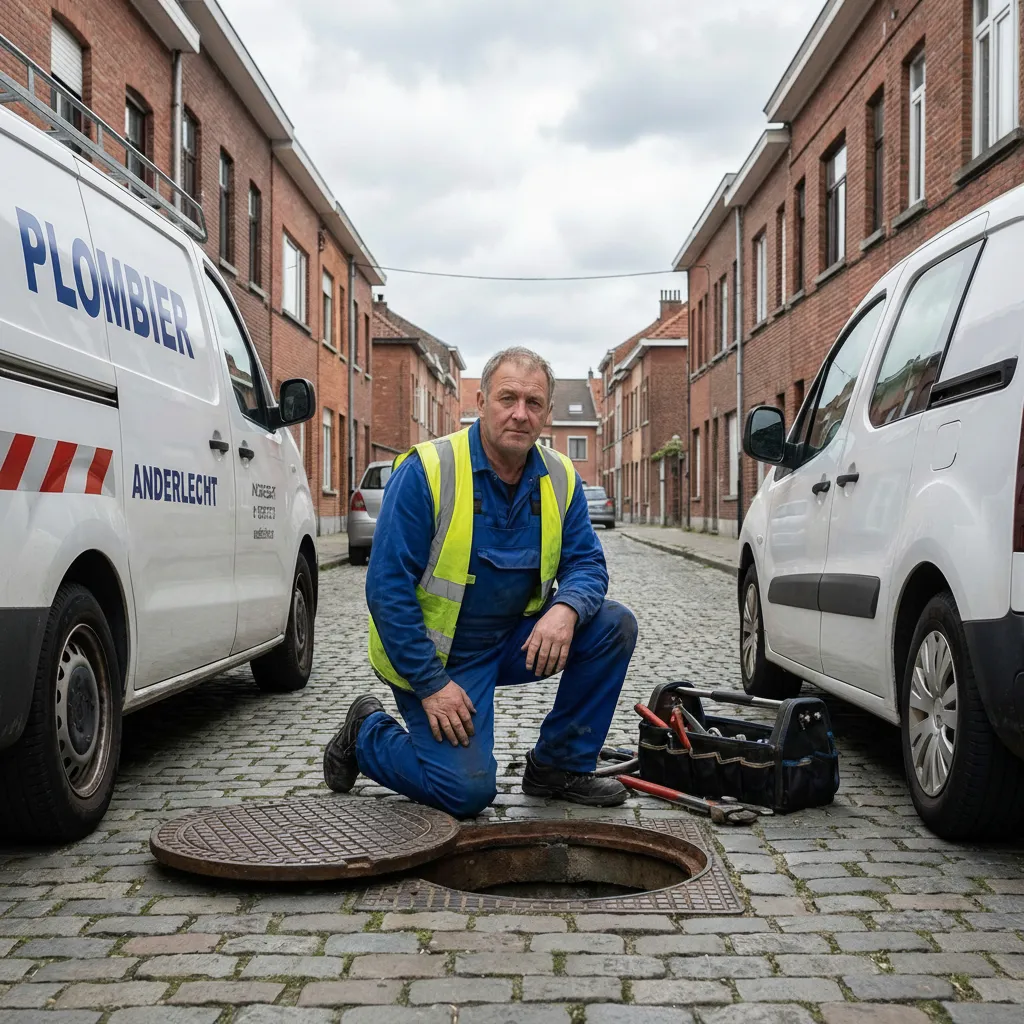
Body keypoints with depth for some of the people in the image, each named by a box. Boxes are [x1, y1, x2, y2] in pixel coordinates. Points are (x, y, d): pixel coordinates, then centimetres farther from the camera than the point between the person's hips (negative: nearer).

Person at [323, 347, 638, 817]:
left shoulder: (560, 478, -2)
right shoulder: (426, 471, -20)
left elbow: (587, 563, -1)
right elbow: (387, 587, -19)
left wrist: (566, 609, -26)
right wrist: (431, 683, -20)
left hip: (515, 642, 6)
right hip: (434, 654, -5)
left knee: (614, 625, -12)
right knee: (467, 791, -17)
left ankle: (560, 766, 2)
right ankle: (367, 734, 13)